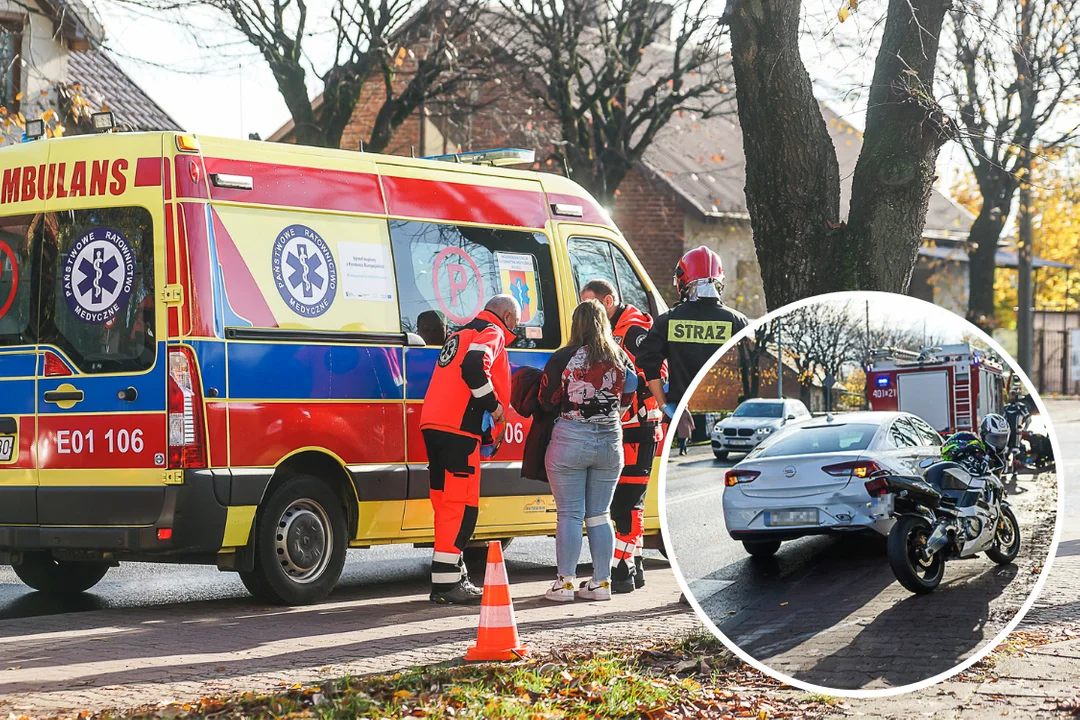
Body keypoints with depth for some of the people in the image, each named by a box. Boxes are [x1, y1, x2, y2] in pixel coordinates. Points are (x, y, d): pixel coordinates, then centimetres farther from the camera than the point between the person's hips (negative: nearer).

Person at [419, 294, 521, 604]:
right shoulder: (492, 332, -1)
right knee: (461, 505, -9)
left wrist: (484, 435, 24)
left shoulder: (462, 334, 29)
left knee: (449, 504, 14)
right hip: (458, 428, -10)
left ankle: (453, 577, 21)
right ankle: (446, 583, -13)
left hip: (434, 425, 10)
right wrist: (493, 404, -10)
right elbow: (474, 366, -21)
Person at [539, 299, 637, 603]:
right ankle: (601, 582, 13)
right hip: (610, 441, 4)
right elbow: (626, 400, 10)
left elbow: (547, 402, -6)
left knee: (570, 515, 2)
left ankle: (565, 582, 2)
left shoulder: (563, 359, -11)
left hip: (570, 440, -4)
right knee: (600, 515, 12)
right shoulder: (621, 359, 1)